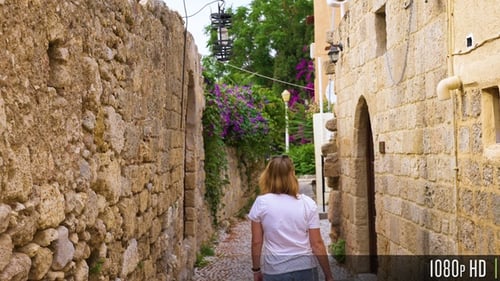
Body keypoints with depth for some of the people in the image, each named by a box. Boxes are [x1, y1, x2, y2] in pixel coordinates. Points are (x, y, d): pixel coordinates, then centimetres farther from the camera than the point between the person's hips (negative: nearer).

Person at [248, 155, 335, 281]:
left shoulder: (261, 203, -9)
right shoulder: (308, 203, -7)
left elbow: (256, 242, -4)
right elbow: (317, 244, -6)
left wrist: (256, 269, 9)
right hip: (306, 269, 1)